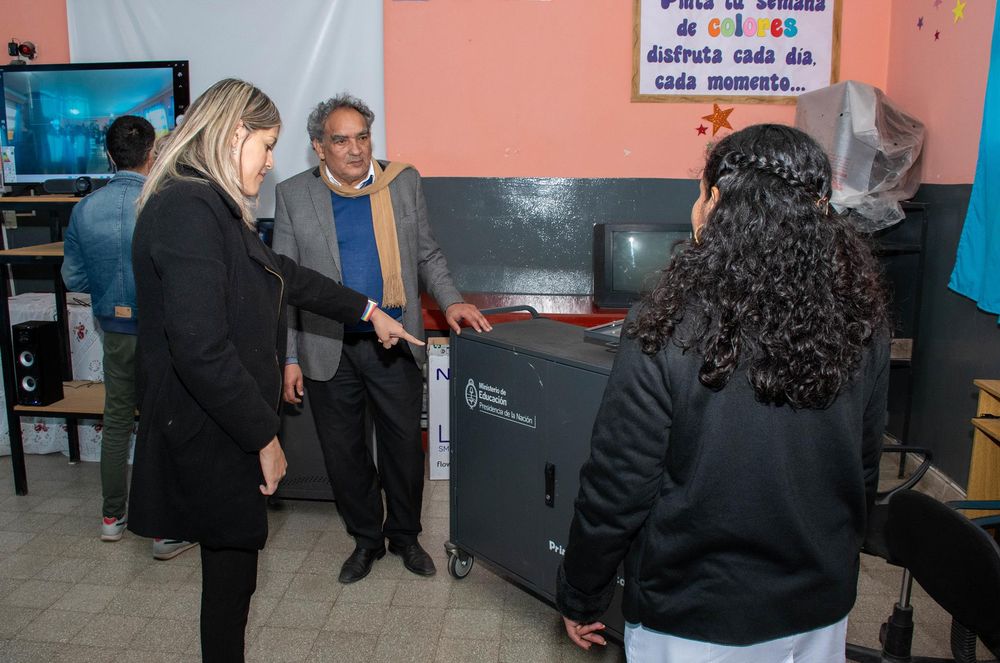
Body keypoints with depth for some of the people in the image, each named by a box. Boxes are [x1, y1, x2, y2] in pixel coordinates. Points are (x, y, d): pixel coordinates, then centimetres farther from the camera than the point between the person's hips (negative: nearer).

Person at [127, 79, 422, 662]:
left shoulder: (211, 206, 10)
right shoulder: (188, 210, -21)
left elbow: (282, 274, 21)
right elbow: (200, 347, -27)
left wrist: (367, 310, 27)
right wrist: (264, 436, -18)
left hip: (228, 426, 10)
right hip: (210, 435, -10)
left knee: (234, 557, 19)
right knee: (233, 563, 6)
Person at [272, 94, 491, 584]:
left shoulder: (404, 182, 3)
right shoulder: (293, 195, 0)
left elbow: (427, 255, 11)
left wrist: (450, 301, -7)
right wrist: (288, 358, -2)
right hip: (328, 350, 0)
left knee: (404, 446, 10)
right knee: (343, 452, 11)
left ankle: (404, 535, 33)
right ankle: (366, 539, 33)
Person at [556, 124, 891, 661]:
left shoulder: (669, 335, -24)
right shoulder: (862, 326, -9)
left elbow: (615, 491, -18)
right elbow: (864, 472, 4)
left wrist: (580, 598, -2)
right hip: (820, 614, 5)